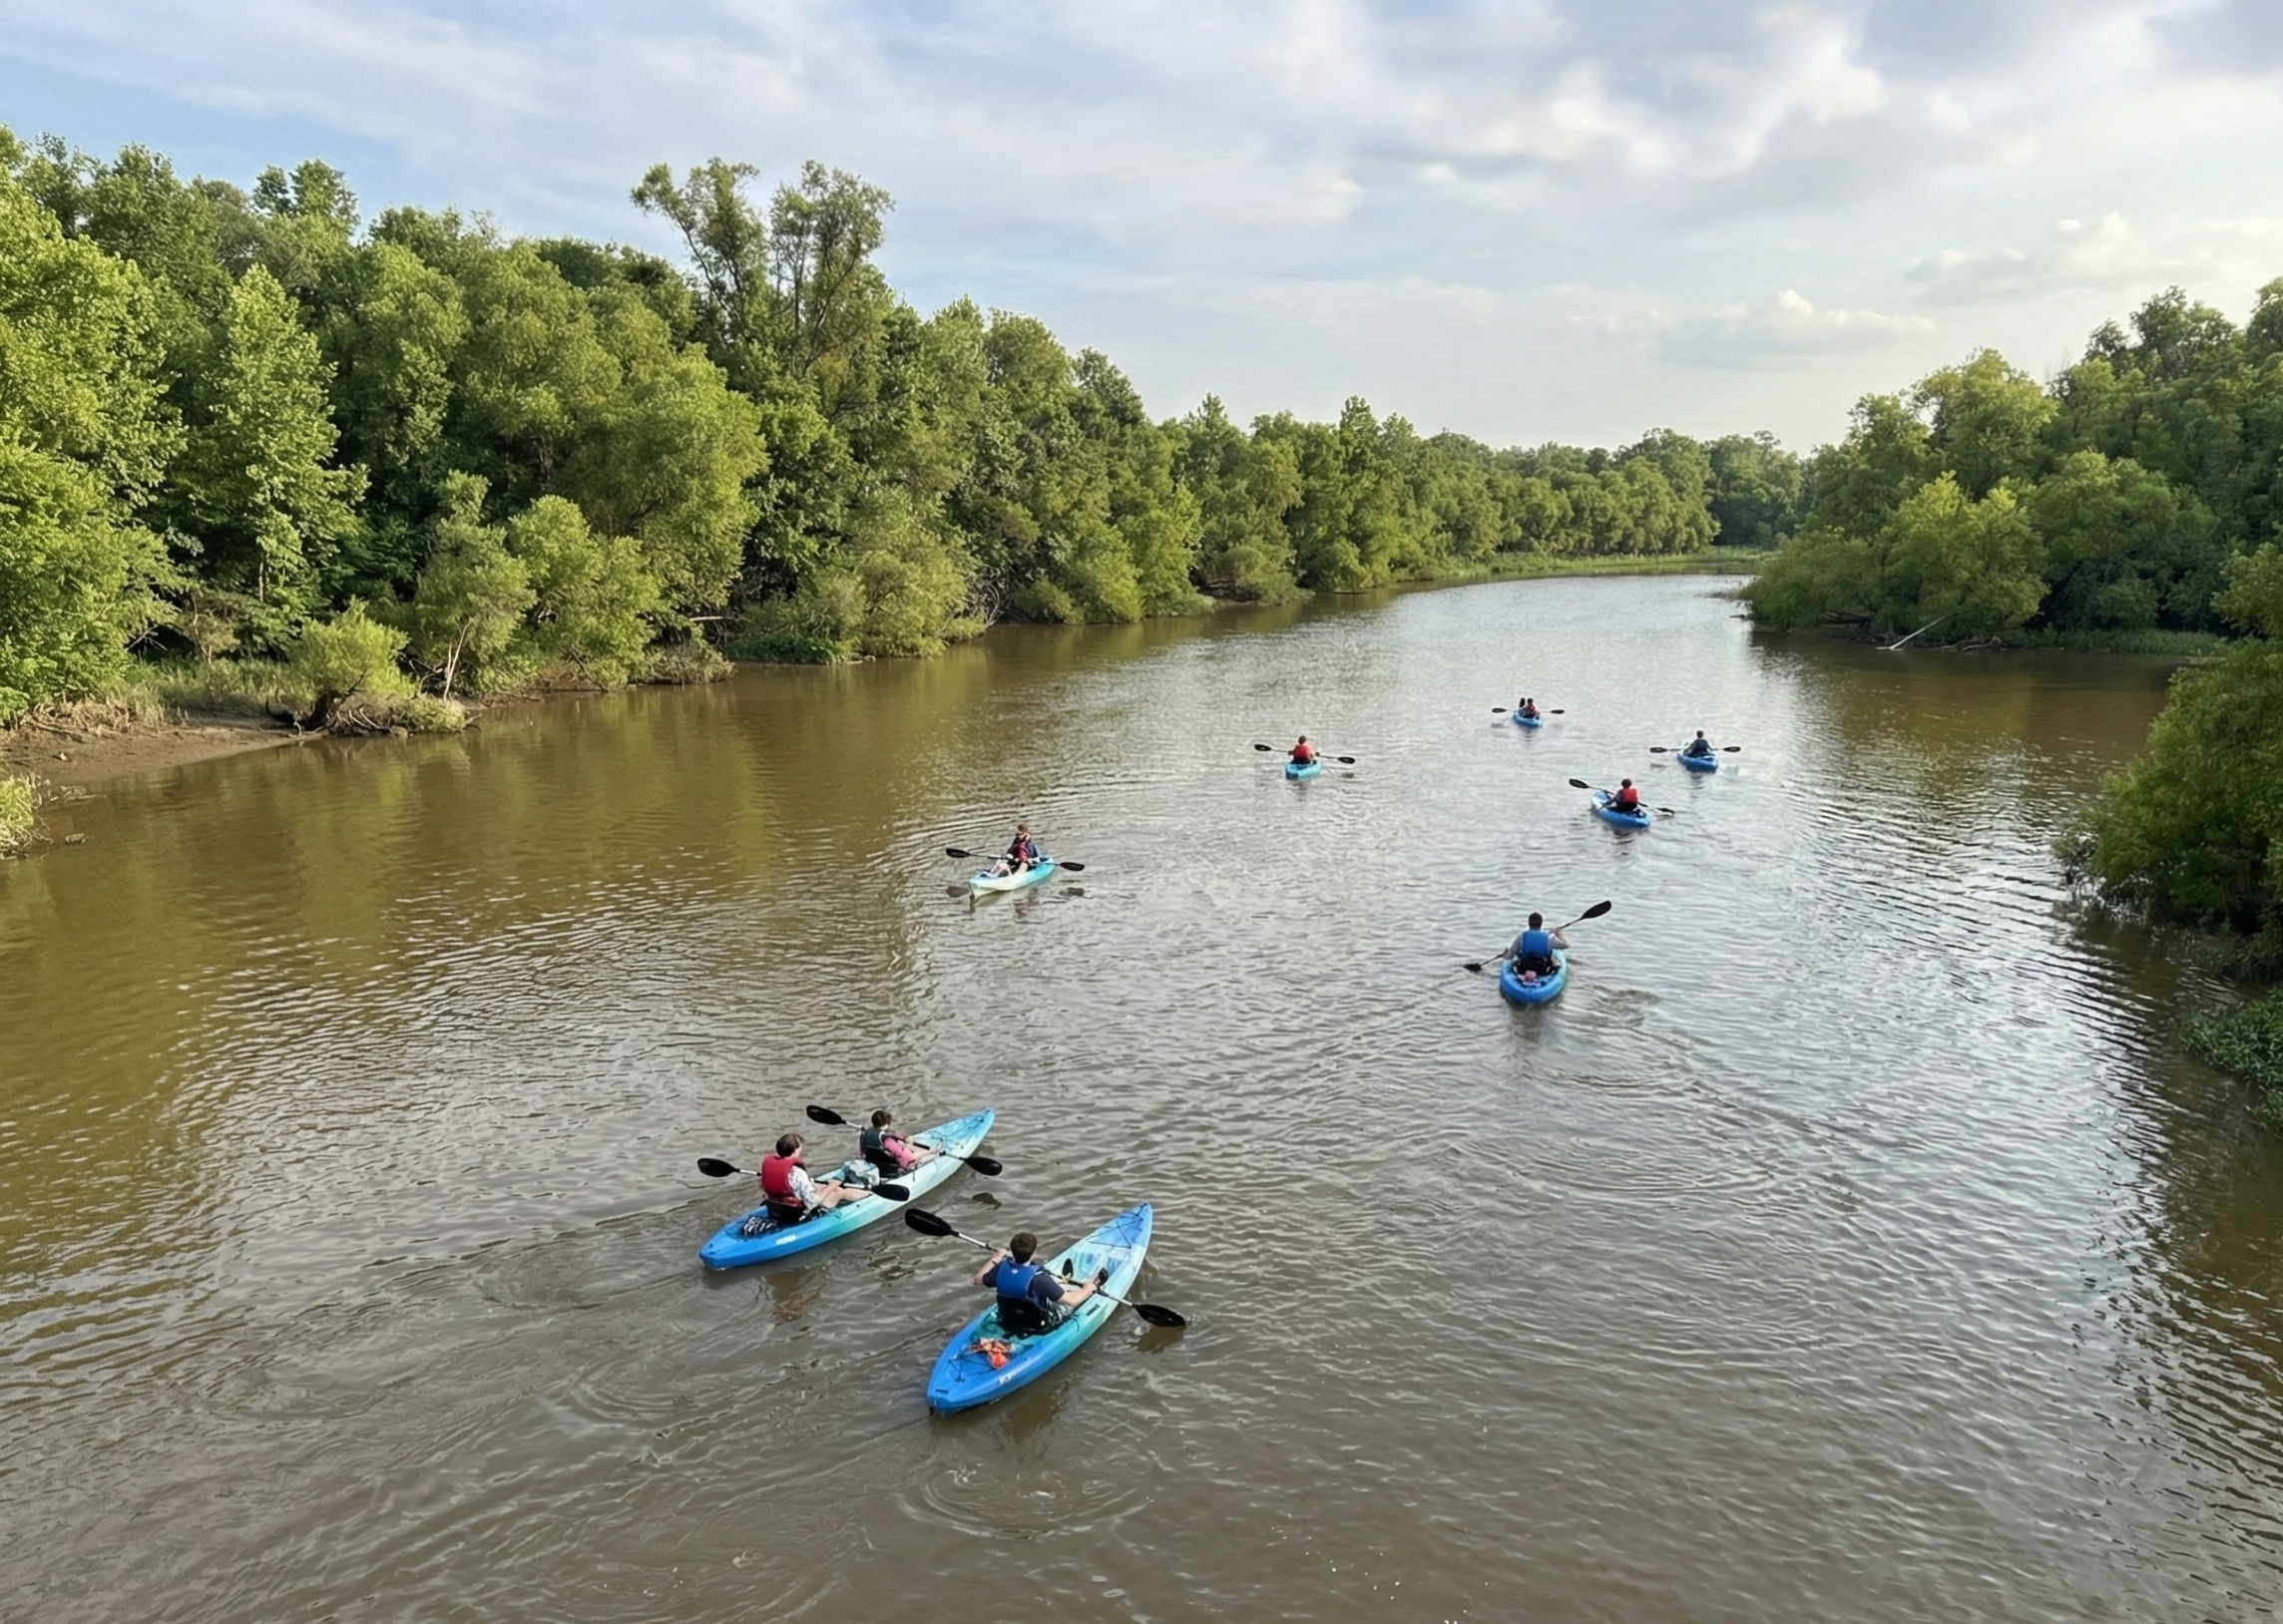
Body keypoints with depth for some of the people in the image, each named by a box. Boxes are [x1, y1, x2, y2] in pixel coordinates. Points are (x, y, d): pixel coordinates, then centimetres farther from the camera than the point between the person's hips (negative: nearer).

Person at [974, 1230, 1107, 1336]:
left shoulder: (1002, 1267, -20)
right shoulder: (1038, 1278, -35)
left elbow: (978, 1279, 0)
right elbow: (1071, 1300, -28)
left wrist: (995, 1259, 12)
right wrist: (1088, 1289, -8)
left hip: (1008, 1323, 5)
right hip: (1039, 1326, -5)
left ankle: (1063, 1281, 56)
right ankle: (1094, 1285, 46)